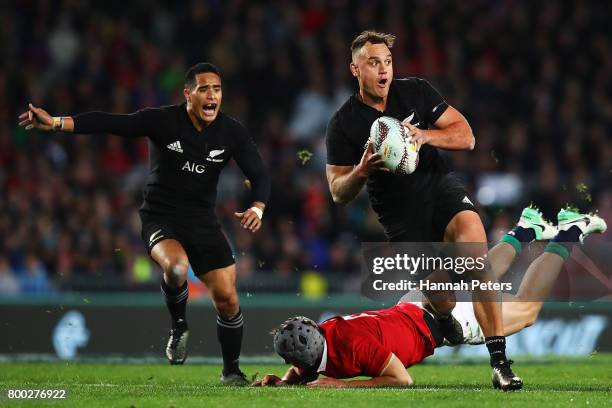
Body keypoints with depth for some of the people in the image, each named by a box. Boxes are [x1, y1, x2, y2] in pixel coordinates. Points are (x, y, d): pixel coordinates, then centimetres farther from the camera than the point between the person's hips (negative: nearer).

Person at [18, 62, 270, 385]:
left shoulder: (231, 132, -3)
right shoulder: (163, 121, -13)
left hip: (202, 222, 4)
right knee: (176, 267, -35)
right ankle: (179, 328, -4)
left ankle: (231, 371, 19)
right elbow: (109, 123, -22)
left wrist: (258, 207, -22)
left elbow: (259, 173, 0)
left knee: (227, 298, -4)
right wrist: (56, 123, -34)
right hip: (160, 218, -4)